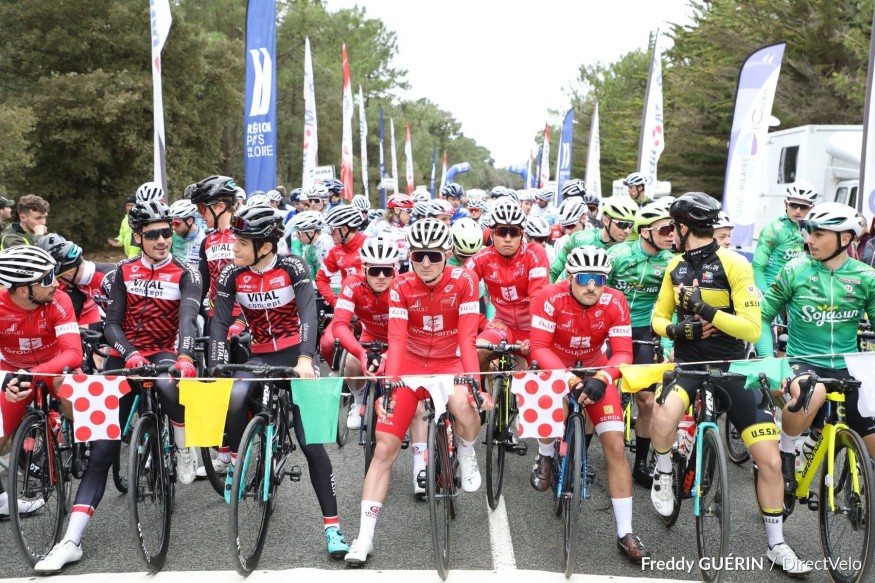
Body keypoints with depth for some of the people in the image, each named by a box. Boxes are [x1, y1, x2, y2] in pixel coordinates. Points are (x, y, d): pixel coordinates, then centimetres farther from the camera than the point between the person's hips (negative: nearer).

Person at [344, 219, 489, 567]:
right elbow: (396, 340, -19)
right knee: (384, 448, -7)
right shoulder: (402, 286, -12)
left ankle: (467, 455, -1)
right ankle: (365, 537, 0)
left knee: (462, 405, -37)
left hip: (449, 363, -1)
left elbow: (467, 337, -19)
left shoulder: (464, 281, -15)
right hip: (412, 364, 1)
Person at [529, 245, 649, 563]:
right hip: (556, 366, -1)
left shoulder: (615, 302, -22)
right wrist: (570, 380, -42)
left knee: (615, 446, -7)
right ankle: (545, 457, 5)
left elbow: (623, 352, -23)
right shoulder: (551, 297, -27)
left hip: (594, 370, 1)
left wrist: (601, 379, -42)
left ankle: (625, 533, 2)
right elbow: (539, 347, -28)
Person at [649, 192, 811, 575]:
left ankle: (776, 545, 16)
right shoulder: (676, 267, 3)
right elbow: (658, 317, 12)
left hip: (731, 367, -2)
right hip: (688, 361, 2)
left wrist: (708, 312, -29)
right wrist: (675, 329, -10)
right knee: (663, 418, -33)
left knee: (770, 459, -4)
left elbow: (752, 328, -16)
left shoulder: (734, 265, -12)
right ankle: (664, 473, 0)